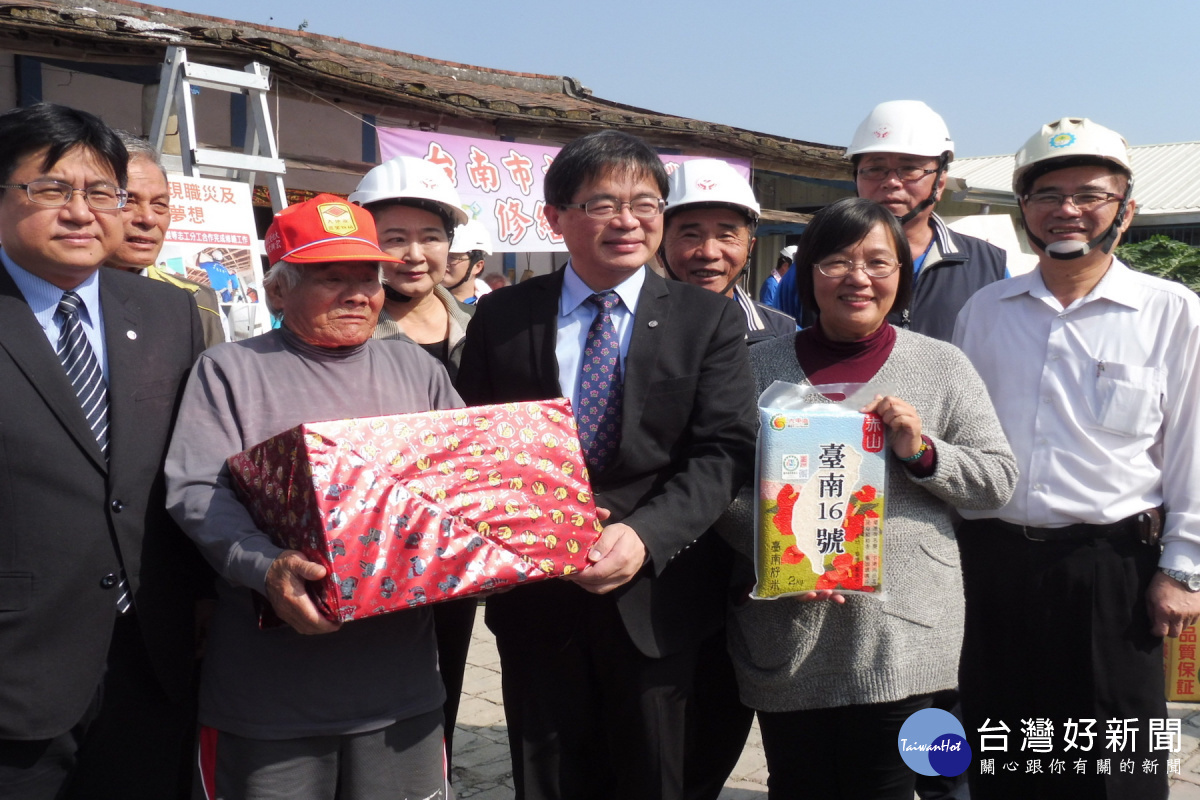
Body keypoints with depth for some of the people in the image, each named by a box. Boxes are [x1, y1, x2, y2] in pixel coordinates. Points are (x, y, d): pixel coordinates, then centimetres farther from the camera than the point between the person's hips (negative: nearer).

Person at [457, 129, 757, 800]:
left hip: (657, 594, -1)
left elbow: (724, 449, -8)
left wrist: (644, 535, -23)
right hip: (535, 594, 1)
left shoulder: (710, 319, 0)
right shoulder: (502, 317, 4)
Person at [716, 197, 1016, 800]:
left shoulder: (942, 366, 5)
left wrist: (922, 451, -13)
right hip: (785, 634, 1)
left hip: (902, 632, 0)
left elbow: (998, 480, 5)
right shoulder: (761, 366, 5)